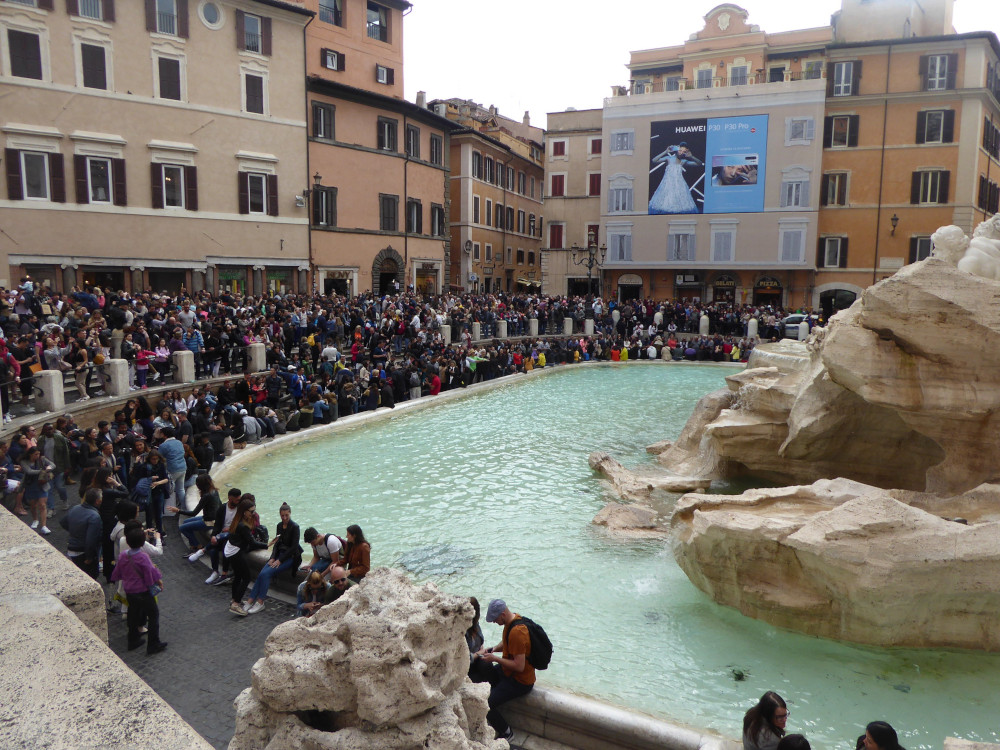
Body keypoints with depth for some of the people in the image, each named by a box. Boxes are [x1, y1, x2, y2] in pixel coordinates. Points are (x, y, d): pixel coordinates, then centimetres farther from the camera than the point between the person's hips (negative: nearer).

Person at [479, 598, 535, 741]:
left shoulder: (517, 632, -31)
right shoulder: (511, 620, -2)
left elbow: (519, 666, -30)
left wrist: (495, 659, -21)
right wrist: (493, 649, -1)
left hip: (520, 681, -10)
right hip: (507, 670, 10)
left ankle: (506, 732, 10)